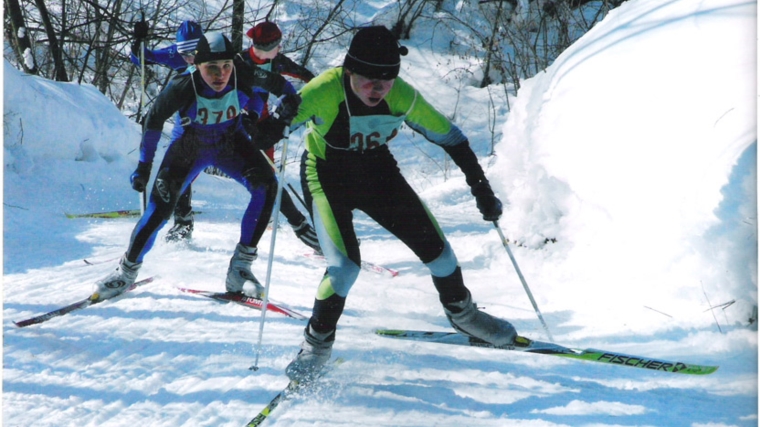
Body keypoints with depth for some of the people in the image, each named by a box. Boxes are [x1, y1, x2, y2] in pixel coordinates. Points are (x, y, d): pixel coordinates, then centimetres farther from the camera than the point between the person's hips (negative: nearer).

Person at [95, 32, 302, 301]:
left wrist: (289, 101, -23)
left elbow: (274, 82, -3)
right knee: (160, 206, -14)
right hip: (189, 146, -2)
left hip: (230, 143, 2)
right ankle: (127, 270, 11)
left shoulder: (243, 77, -26)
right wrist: (144, 165, -11)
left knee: (266, 185, -22)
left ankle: (240, 268, -14)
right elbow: (153, 121, -13)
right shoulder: (183, 88, -30)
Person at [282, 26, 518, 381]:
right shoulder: (325, 90, -31)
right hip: (328, 177, -3)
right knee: (345, 265, -20)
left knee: (435, 247, 2)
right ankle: (317, 343, 6)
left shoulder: (401, 96, -22)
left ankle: (462, 313, 32)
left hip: (379, 173, 3)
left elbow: (450, 137, -9)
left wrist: (482, 190, -7)